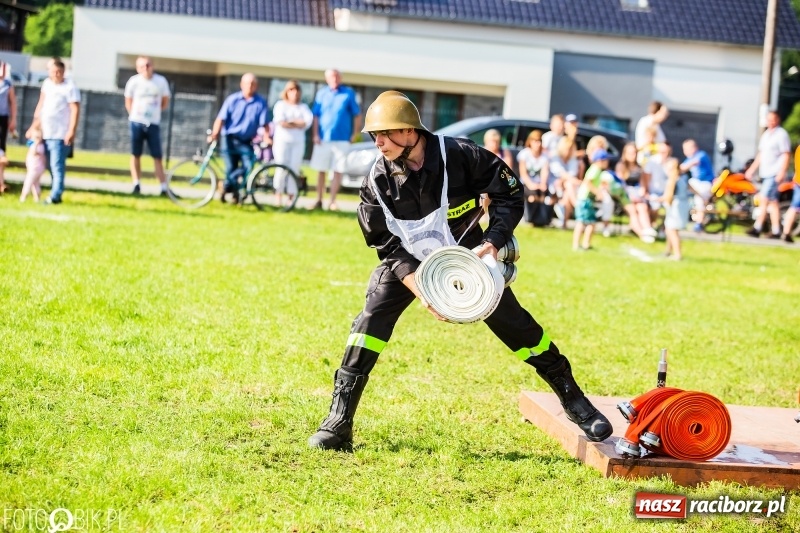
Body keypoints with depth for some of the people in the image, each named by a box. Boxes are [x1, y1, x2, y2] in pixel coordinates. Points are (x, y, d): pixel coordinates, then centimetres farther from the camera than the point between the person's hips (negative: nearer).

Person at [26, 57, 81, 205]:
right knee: (51, 166, 10)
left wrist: (71, 131, -22)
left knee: (57, 165, -11)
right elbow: (41, 106, 19)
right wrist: (34, 126, 19)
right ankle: (56, 193, 16)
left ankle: (55, 196, -13)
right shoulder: (47, 84, 12)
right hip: (45, 133, 8)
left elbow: (75, 110, -15)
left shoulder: (69, 87, -10)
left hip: (60, 135, -8)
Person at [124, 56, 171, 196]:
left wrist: (155, 112, 7)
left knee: (157, 157, -2)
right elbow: (128, 102, 10)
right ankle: (136, 185, 13)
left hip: (153, 124, 0)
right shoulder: (134, 81, -5)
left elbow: (165, 101, 12)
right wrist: (135, 116, 8)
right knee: (135, 155, 5)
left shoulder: (161, 81, -3)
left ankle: (164, 188, -4)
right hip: (137, 123, 0)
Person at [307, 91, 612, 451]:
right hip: (408, 261, 1)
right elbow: (387, 243, -12)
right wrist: (417, 287, -24)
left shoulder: (460, 156, -24)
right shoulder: (378, 179, -18)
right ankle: (338, 423, -14)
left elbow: (509, 194, -12)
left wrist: (493, 241, -23)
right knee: (372, 321, -17)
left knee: (515, 324, 1)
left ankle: (573, 399, 19)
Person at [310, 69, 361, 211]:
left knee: (338, 171, 1)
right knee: (321, 171, 6)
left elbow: (357, 115, 5)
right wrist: (316, 134, -1)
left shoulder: (348, 93, 1)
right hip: (323, 139, 1)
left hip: (341, 139, -1)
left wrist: (355, 134, 0)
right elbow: (316, 116, 7)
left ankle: (332, 202, 8)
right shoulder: (322, 93, 5)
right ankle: (319, 200, 14)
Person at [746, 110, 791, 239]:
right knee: (772, 201, 8)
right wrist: (752, 169, 21)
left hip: (774, 173, -8)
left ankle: (757, 228, -12)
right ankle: (776, 231, 9)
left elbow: (786, 155, -12)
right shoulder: (766, 134, 18)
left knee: (764, 199, -13)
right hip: (765, 173, 8)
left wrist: (782, 172, -20)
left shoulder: (781, 134, -7)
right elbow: (761, 154, 24)